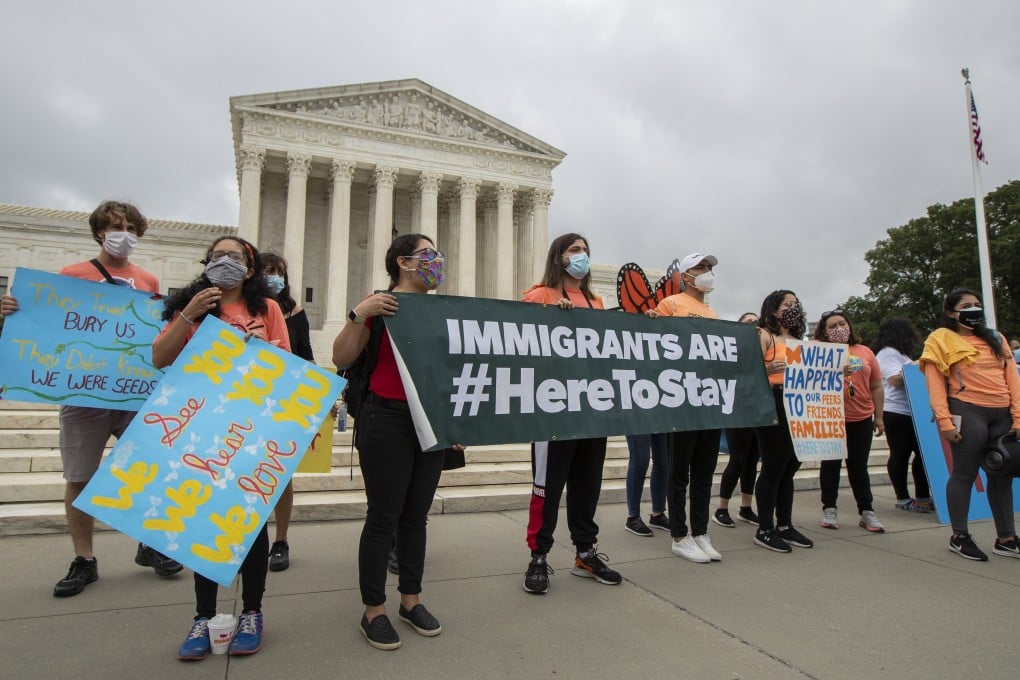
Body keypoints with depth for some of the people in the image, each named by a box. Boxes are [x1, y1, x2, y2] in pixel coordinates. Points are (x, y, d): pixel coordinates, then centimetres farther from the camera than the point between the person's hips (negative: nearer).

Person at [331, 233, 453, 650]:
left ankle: (411, 600, 29)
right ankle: (373, 611, 19)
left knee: (416, 515, 14)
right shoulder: (381, 304, -5)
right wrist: (359, 314, -20)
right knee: (384, 516, 2)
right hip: (387, 420, -5)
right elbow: (341, 359, -9)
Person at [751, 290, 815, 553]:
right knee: (773, 467, -5)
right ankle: (764, 530, 3)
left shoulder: (798, 340, 21)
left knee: (789, 467, 11)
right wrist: (768, 369, -32)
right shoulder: (764, 335, -3)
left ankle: (785, 525, 21)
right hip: (772, 406, -8)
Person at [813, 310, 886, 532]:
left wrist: (879, 417, 8)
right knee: (831, 464, 7)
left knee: (859, 466, 10)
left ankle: (867, 512, 18)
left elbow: (876, 387, 9)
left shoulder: (865, 352, 6)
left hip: (861, 419, 3)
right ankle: (829, 509, 16)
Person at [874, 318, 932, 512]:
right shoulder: (887, 353, -7)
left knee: (922, 452, 9)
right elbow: (895, 380, -18)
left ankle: (923, 496, 16)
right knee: (900, 454, -3)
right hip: (896, 412, -10)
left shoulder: (899, 354, 23)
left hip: (911, 412, 10)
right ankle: (903, 498, 4)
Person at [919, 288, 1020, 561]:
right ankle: (959, 537, 10)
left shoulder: (996, 339, 16)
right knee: (964, 474, -1)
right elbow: (935, 384, -7)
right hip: (967, 413, -6)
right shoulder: (941, 340, -1)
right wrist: (944, 421, -14)